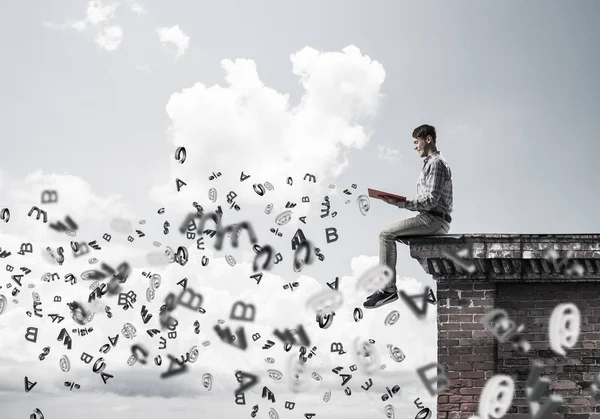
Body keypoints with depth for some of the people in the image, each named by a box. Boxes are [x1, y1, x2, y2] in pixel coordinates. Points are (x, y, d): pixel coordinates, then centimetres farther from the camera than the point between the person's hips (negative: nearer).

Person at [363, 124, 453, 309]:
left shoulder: (436, 163, -10)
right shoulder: (432, 163, 23)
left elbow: (431, 201, -20)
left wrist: (400, 203, -19)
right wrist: (400, 201, 11)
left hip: (434, 220, -11)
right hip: (432, 220, 11)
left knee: (386, 234, -16)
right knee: (387, 233, 13)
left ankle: (389, 289, -17)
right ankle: (385, 286, 7)